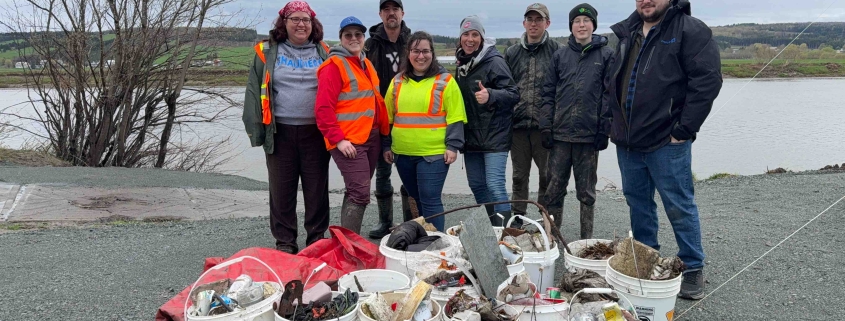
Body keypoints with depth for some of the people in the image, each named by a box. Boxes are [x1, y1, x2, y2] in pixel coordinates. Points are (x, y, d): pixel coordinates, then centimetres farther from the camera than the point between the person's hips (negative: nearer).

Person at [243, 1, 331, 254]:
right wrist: (256, 129, -4)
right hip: (281, 132, -1)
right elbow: (254, 91, 3)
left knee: (317, 189, 7)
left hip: (316, 131, 1)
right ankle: (284, 242, 16)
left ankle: (317, 239, 20)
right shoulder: (268, 52, 5)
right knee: (282, 190, 5)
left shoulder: (323, 53, 10)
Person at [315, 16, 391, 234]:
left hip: (371, 137, 8)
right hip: (348, 141, -8)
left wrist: (383, 131, 16)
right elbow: (323, 108, -15)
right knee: (360, 193, -13)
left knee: (357, 192, 14)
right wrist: (338, 139, -19)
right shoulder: (334, 65, -9)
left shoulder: (366, 64, 17)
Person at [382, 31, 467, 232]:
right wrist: (386, 146, 11)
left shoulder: (445, 81, -2)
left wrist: (452, 146, -13)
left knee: (430, 200, -6)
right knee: (416, 199, 17)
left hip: (434, 153, -5)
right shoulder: (398, 81, 10)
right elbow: (388, 117, 15)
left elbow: (455, 118, -5)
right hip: (402, 154, 5)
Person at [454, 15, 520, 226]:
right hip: (471, 137, 8)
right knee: (476, 185, 12)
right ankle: (494, 226, 27)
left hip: (494, 137, -8)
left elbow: (513, 94, -15)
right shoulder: (462, 64, 11)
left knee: (494, 185, -12)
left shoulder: (494, 61, -11)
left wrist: (490, 95, -33)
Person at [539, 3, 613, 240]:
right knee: (554, 189, 5)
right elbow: (548, 93, 8)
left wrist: (604, 130, -6)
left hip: (589, 134, -2)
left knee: (586, 192, 8)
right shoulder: (560, 55, 9)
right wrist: (546, 127, 1)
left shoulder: (606, 55, 2)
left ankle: (586, 239, 19)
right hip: (560, 133, 2)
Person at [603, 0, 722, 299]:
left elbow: (708, 81, -15)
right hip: (627, 141, 7)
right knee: (638, 202, 15)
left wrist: (683, 130, -16)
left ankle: (693, 268, 15)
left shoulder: (691, 30, -9)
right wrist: (612, 119, 12)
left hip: (666, 142, -7)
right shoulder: (627, 33, 13)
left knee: (679, 206, 1)